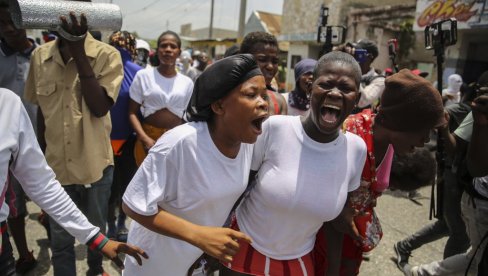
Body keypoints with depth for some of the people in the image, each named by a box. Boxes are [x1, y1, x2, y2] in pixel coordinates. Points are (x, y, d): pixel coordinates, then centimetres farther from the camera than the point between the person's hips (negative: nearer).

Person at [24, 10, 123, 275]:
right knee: (60, 239, 12)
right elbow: (41, 110, 9)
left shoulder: (107, 55, -10)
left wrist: (78, 53, -22)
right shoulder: (39, 56, 0)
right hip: (56, 164, 2)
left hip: (95, 163, -1)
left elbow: (100, 107, -21)